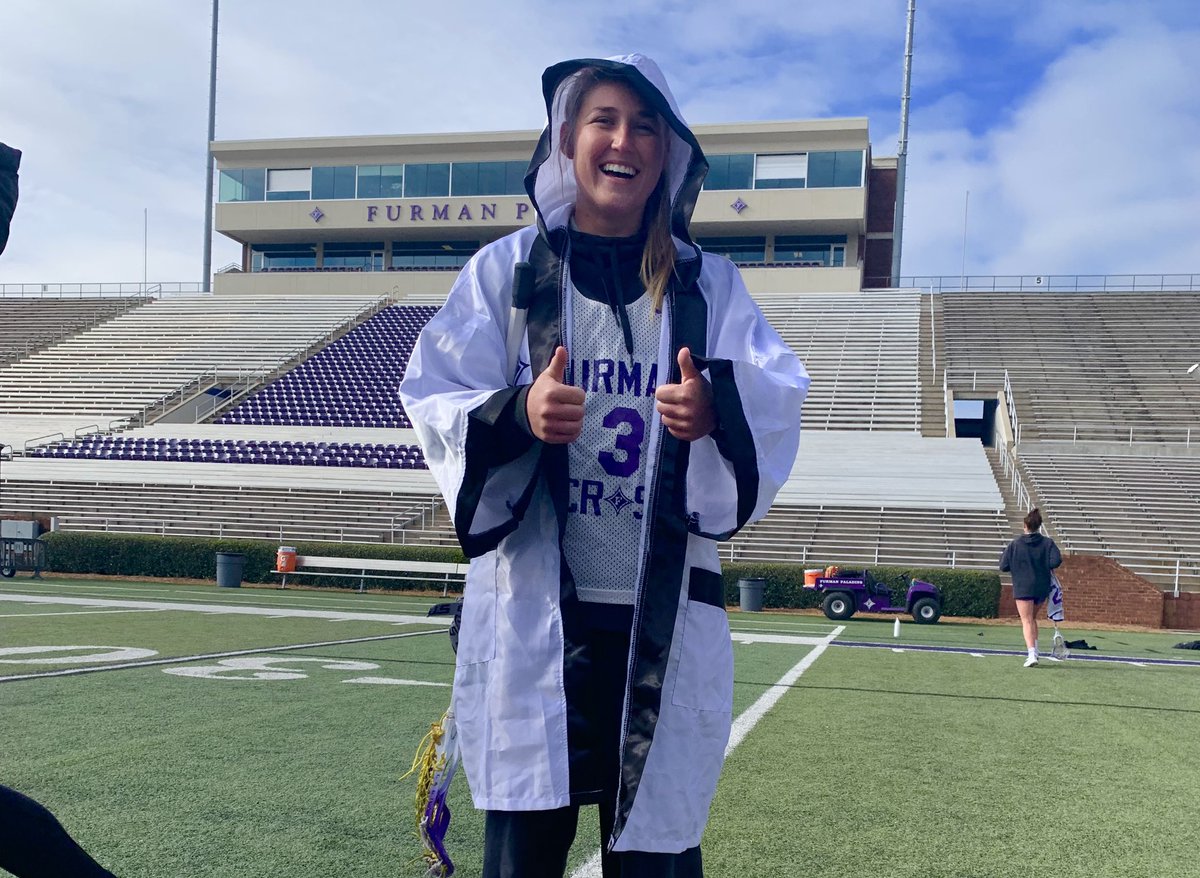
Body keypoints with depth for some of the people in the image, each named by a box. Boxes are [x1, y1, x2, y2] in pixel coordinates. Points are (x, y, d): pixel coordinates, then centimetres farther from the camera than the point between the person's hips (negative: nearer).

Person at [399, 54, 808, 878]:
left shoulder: (710, 284, 10)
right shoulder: (505, 270, 6)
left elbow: (777, 399, -1)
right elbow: (435, 401, -1)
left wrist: (716, 409, -24)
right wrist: (517, 414, -22)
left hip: (665, 618, 1)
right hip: (532, 615, -1)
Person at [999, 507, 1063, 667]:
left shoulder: (1014, 545, -5)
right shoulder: (1047, 543, -1)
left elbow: (1003, 567, -3)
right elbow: (1056, 560, -14)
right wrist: (1045, 566, 6)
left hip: (1022, 588, -3)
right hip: (1042, 588, 3)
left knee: (1027, 621, -3)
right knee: (1032, 618, 21)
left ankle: (1032, 654, -19)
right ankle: (1034, 652, 17)